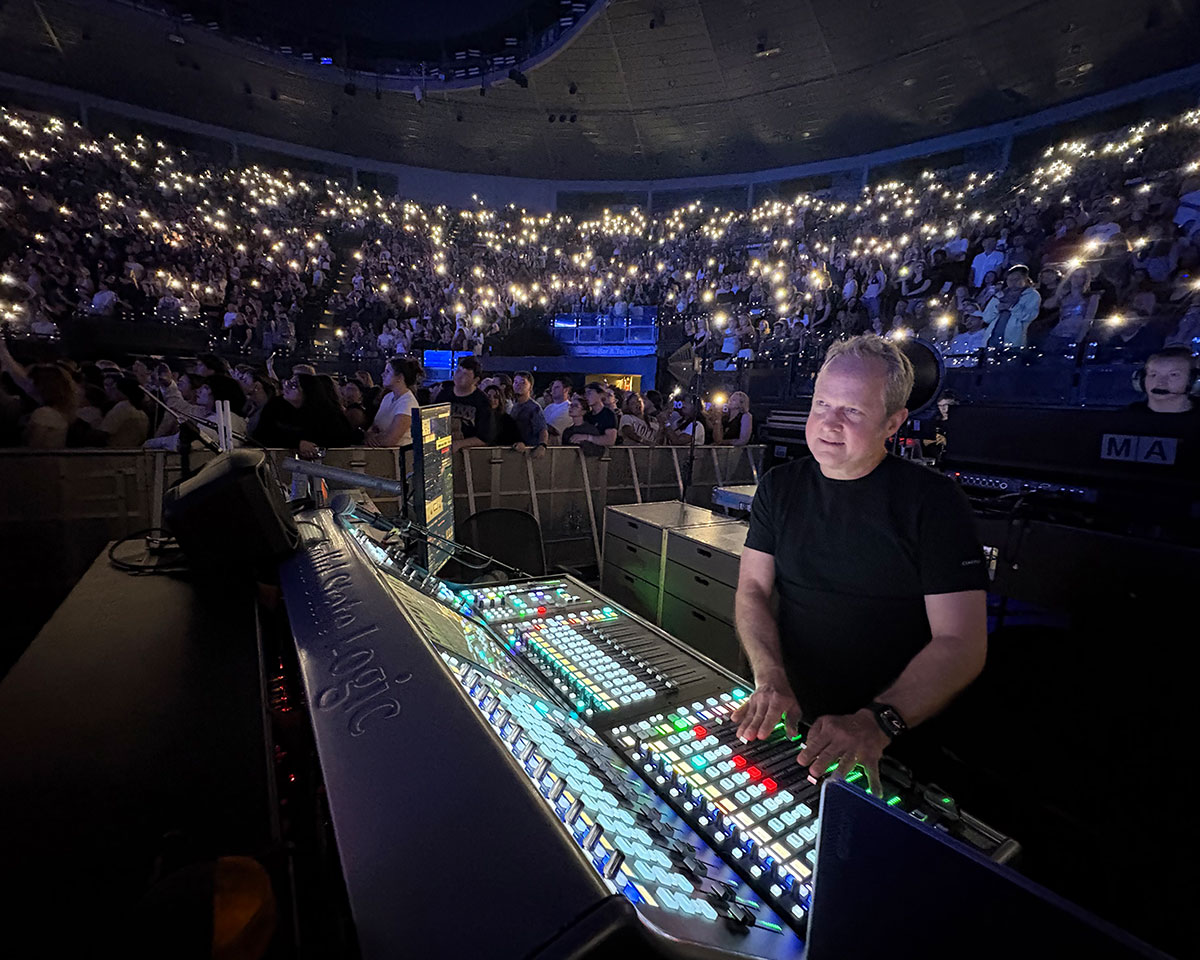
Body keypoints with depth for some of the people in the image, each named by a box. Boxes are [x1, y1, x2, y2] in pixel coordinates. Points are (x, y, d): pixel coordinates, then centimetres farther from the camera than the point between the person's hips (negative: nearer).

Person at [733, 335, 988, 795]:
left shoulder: (933, 499, -8)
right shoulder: (780, 487, 3)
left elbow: (961, 643, -13)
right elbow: (752, 589, -1)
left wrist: (878, 721, -26)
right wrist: (771, 681, -17)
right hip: (793, 712, 3)